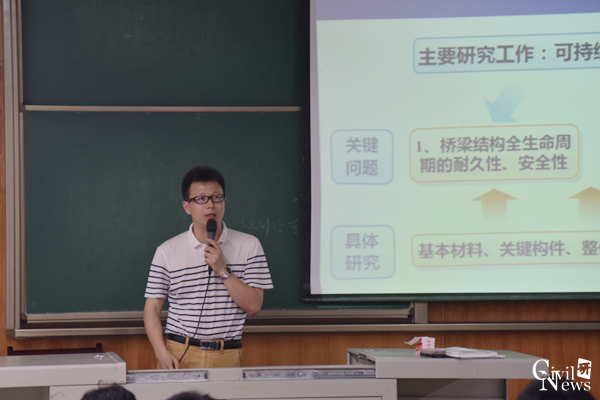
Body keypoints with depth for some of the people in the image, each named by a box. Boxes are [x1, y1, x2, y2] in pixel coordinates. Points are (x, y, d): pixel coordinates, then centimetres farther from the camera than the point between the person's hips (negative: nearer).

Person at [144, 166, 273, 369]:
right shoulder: (167, 251, 6)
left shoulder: (249, 245, 6)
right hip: (180, 355, -1)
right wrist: (162, 354, -8)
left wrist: (223, 270, -10)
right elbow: (152, 309, 6)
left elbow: (253, 305, 1)